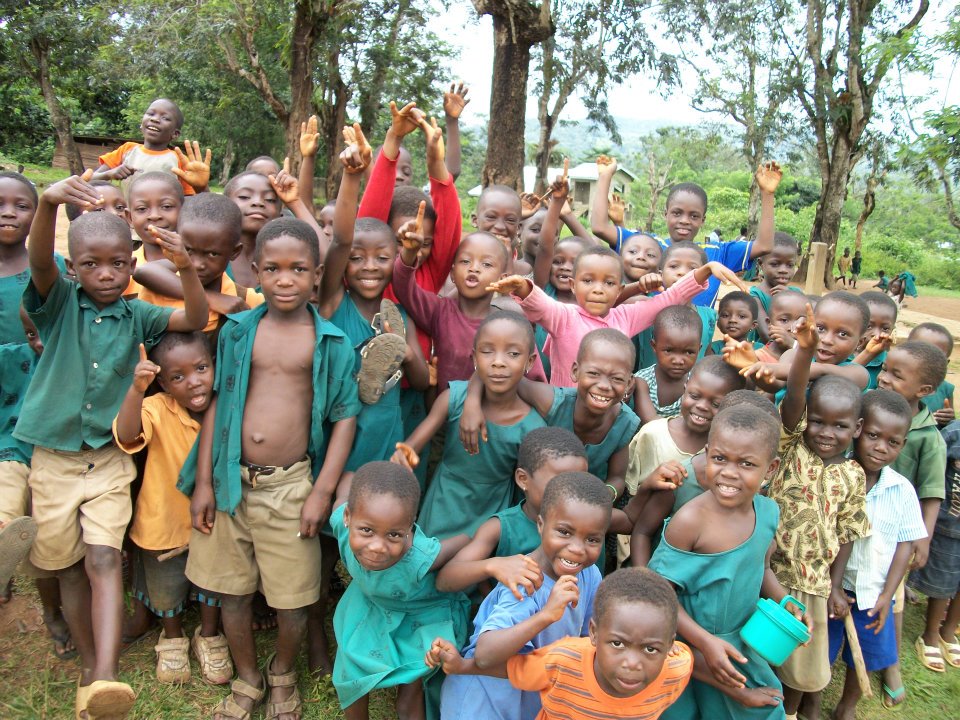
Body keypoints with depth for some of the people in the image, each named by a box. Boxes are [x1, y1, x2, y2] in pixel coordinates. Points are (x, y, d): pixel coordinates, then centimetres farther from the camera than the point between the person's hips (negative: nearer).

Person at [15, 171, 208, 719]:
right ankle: (91, 668, 26)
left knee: (104, 558, -12)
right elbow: (40, 261, -25)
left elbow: (196, 321, -12)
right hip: (53, 457, 0)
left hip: (109, 458, 0)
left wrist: (187, 268, -32)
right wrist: (48, 202, -45)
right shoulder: (60, 303, -5)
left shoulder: (135, 315, 0)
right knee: (69, 568, 10)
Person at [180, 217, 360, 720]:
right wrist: (203, 482, 2)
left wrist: (323, 491, -9)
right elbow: (215, 403, 4)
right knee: (231, 588, 14)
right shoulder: (237, 330, 1)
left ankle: (283, 674, 37)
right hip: (232, 480, 2)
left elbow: (345, 416, -4)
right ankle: (247, 679, 38)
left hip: (292, 484, -2)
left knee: (292, 595, 8)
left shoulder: (329, 341, -5)